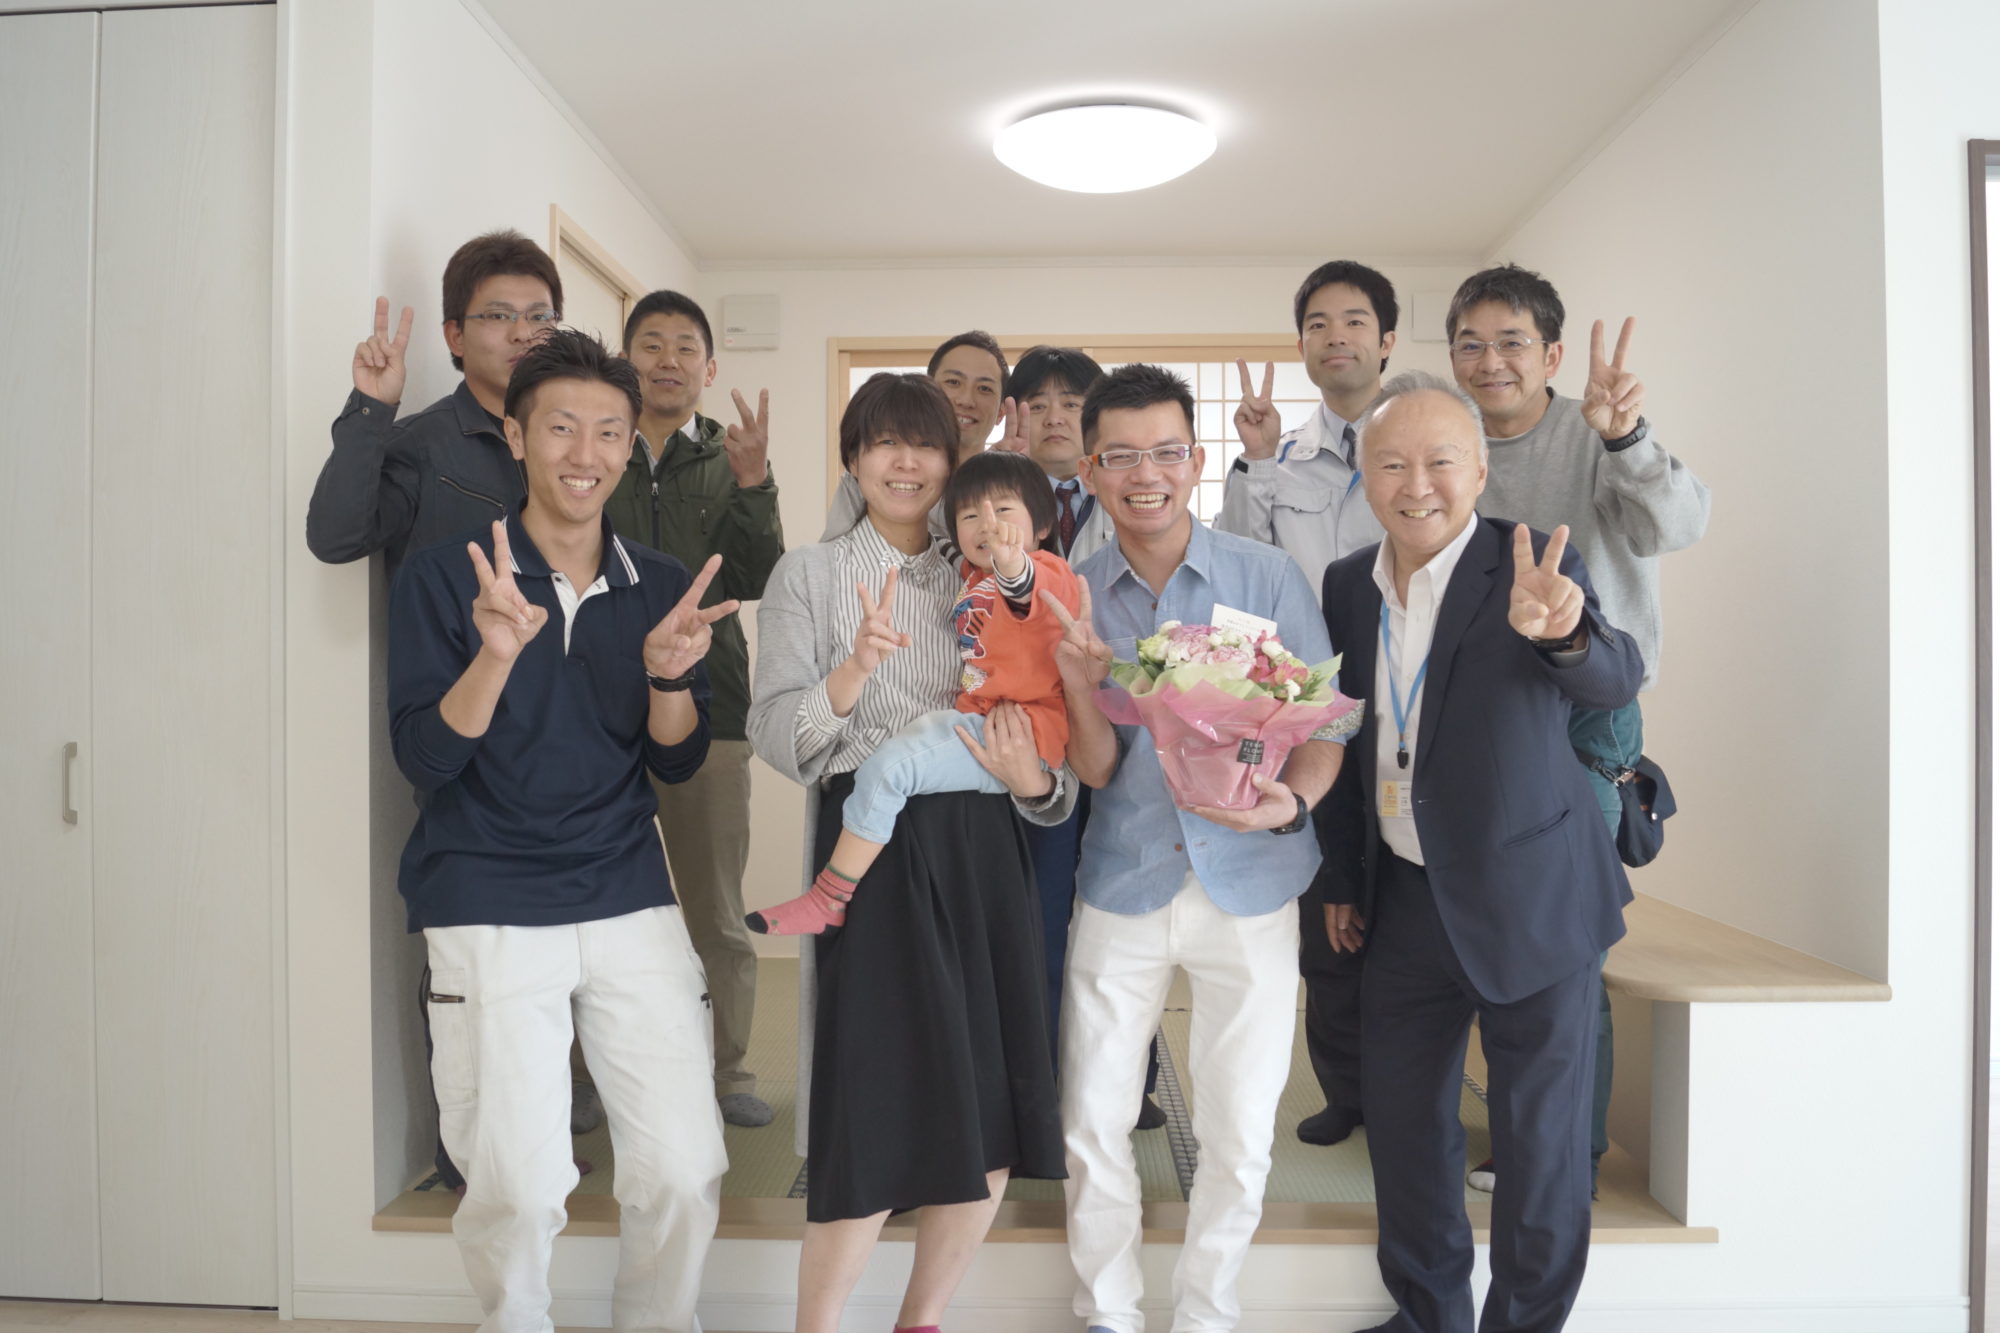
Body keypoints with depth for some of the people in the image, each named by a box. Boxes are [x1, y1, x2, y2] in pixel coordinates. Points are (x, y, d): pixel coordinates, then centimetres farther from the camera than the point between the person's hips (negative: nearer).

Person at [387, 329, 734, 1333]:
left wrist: (669, 676, -16)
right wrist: (496, 653, -26)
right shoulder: (443, 574, -3)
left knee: (685, 1174, 0)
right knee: (518, 1190, -2)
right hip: (488, 912, -2)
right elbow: (425, 761, -9)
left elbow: (676, 765, 5)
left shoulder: (660, 586, 6)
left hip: (630, 901, 3)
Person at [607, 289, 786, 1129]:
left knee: (716, 910, 7)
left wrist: (752, 485, -18)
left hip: (706, 708, 1)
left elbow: (755, 581, -3)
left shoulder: (728, 462, 10)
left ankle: (726, 1068, 22)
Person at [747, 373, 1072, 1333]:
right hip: (872, 847, -4)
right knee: (878, 1114, -6)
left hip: (980, 848, 4)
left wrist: (1032, 781, -8)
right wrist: (856, 668, -23)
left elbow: (1026, 734, 14)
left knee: (992, 1125, 6)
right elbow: (777, 739, -6)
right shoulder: (809, 575, 5)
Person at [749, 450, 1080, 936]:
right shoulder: (974, 577, 18)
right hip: (974, 722, 11)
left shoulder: (1044, 570, -10)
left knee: (884, 767, -20)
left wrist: (1012, 566, -60)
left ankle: (828, 899, -7)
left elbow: (1030, 588, -40)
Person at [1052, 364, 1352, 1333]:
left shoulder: (1267, 574, -5)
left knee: (1238, 1135, 11)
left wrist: (1290, 801, -22)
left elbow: (1324, 725, -1)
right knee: (1092, 1125, 10)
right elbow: (1095, 770, -3)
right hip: (1123, 885, 1)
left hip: (1250, 884, -1)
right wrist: (1079, 681, -23)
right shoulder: (1072, 597, 0)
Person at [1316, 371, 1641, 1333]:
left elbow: (1615, 682, -30)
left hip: (1530, 901, -5)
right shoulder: (1348, 585, 1)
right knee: (1400, 1112, 16)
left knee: (1540, 1137, 9)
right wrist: (1341, 879, 11)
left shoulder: (1533, 566, -13)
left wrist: (1562, 632, -52)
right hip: (1403, 899, 5)